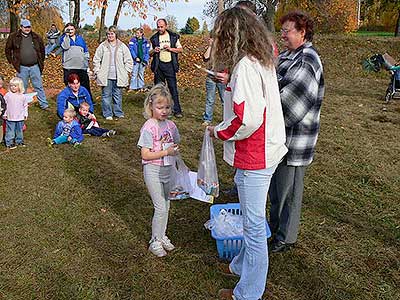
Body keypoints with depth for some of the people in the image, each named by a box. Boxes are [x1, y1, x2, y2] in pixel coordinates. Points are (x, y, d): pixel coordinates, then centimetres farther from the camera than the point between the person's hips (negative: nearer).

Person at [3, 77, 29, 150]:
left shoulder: (23, 96, -1)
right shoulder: (7, 95, -5)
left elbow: (25, 106, 8)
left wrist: (25, 114, 7)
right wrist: (4, 114, 0)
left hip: (20, 117, 2)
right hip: (10, 117, -2)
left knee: (19, 130, 14)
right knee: (10, 131, 2)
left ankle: (19, 141, 29)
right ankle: (9, 143, 11)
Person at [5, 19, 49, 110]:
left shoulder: (36, 37, 5)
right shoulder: (13, 37, 0)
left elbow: (42, 50, 16)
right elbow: (8, 50, 9)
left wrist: (41, 62, 12)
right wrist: (13, 62, 3)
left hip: (35, 66, 1)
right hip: (22, 68, -1)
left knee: (39, 87, 5)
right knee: (22, 88, 9)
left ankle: (44, 105, 12)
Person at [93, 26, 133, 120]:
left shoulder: (122, 46, 4)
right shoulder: (102, 46, 3)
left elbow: (129, 61, 8)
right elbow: (96, 60, 8)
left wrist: (125, 72, 1)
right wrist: (97, 72, 1)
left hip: (118, 77, 0)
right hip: (106, 77, 0)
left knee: (118, 95, 8)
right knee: (106, 95, 3)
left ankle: (119, 113, 20)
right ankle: (107, 114, 12)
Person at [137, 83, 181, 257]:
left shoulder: (170, 125, 3)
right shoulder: (149, 128, -16)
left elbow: (176, 144, 16)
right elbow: (145, 154, -19)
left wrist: (174, 150, -4)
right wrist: (165, 152, -24)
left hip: (167, 169, 6)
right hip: (153, 170, -6)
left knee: (165, 205, 15)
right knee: (160, 207, -5)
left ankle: (162, 236, 33)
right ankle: (155, 242, 13)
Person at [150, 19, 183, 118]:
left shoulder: (173, 36, 6)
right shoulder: (154, 38, 9)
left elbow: (180, 49, 6)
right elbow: (150, 54, 12)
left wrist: (170, 48, -10)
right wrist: (154, 51, -10)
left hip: (170, 65, -1)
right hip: (159, 65, 2)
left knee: (173, 88, -4)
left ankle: (177, 110, 0)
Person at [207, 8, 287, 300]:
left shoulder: (245, 67, -20)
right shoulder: (263, 61, 9)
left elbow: (247, 119, -26)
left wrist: (218, 131, -10)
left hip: (253, 158, -10)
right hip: (266, 152, 10)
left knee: (254, 227, 4)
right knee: (253, 221, 24)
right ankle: (242, 265, 44)